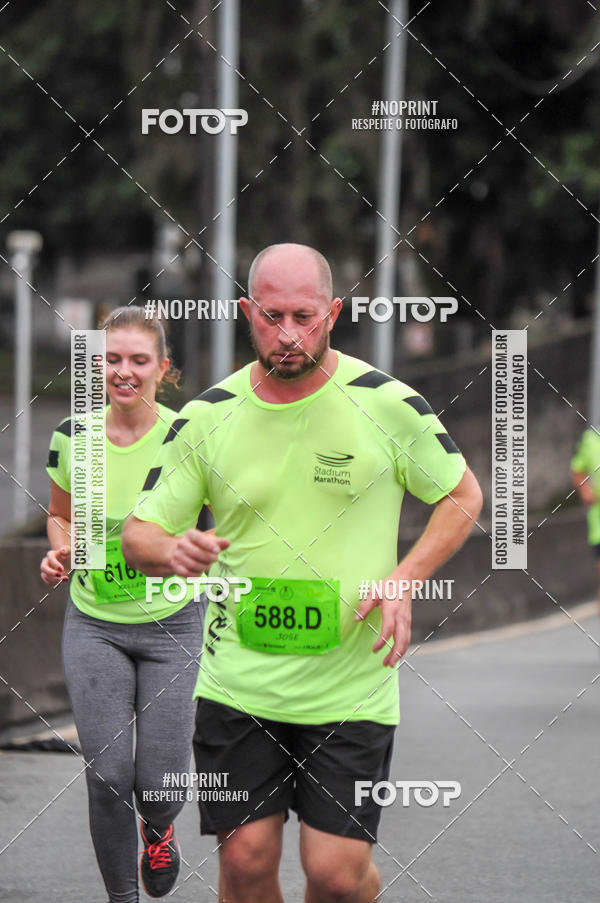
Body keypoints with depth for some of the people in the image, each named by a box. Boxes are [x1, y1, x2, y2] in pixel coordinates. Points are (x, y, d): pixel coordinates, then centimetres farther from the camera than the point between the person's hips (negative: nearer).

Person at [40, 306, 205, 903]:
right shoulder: (72, 437, -5)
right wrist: (59, 554, -8)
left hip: (172, 623, -1)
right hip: (95, 624, 1)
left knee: (160, 783, -3)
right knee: (107, 776, -7)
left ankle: (157, 829, 35)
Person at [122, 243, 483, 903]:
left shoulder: (387, 404, -5)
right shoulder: (208, 417, 0)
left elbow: (463, 495, 8)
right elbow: (138, 534, 5)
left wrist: (404, 580, -8)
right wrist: (172, 551, -19)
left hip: (351, 691, -2)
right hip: (237, 682, 2)